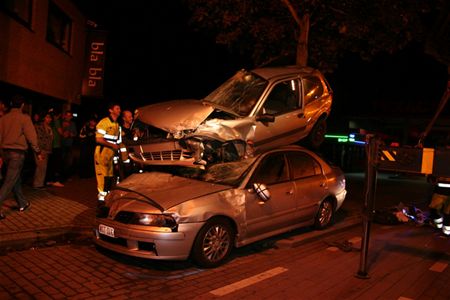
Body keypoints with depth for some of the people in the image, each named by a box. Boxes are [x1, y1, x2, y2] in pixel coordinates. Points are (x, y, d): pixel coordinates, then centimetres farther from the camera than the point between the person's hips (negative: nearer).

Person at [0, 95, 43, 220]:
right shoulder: (24, 118, -9)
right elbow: (31, 136, -11)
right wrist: (38, 152, -1)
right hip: (17, 152, -6)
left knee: (16, 178, 19)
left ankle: (22, 203, 31)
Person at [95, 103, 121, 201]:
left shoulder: (117, 124, 14)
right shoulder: (104, 122, -11)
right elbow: (98, 139, -17)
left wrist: (117, 147, 7)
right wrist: (113, 145, -16)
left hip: (111, 154, 8)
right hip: (102, 154, -8)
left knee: (110, 176, 12)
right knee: (102, 176, -8)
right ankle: (102, 198, -3)